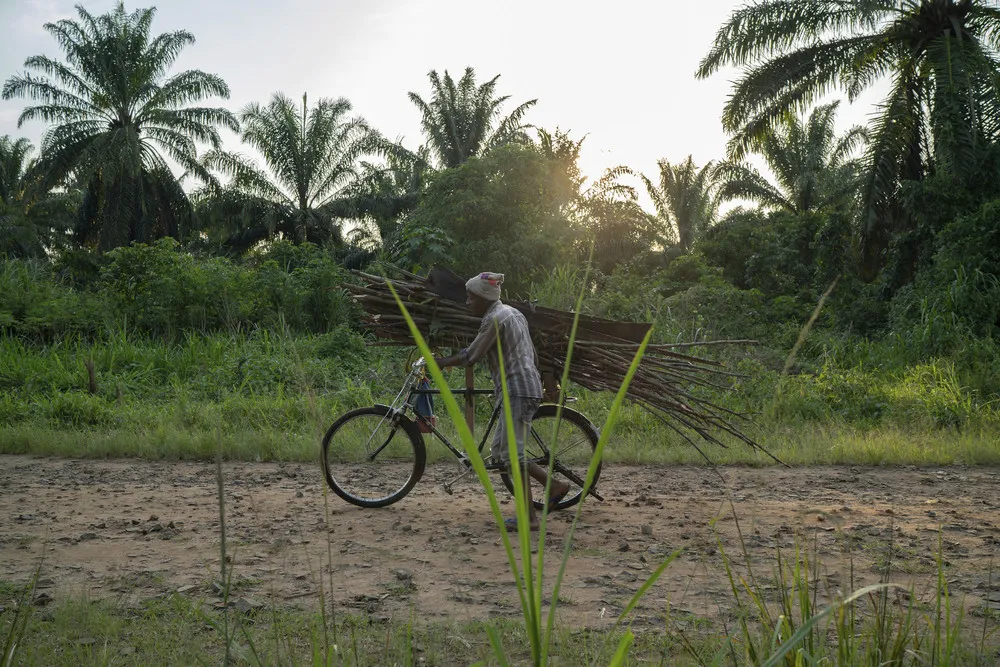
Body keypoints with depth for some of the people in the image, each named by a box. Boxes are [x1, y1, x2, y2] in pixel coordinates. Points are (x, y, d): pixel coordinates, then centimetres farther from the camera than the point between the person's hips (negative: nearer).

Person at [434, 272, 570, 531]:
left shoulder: (494, 318, -11)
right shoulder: (513, 313, 18)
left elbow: (471, 356, -9)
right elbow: (532, 355, 22)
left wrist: (442, 362, 6)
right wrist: (536, 382, 35)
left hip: (516, 391, -10)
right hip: (528, 386, 10)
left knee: (512, 453, -7)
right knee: (499, 454, 11)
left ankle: (529, 517, -3)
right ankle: (555, 485, 12)